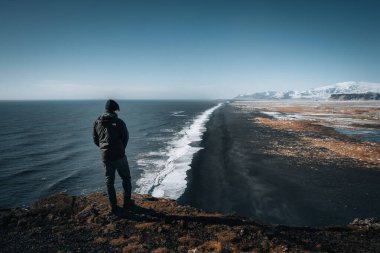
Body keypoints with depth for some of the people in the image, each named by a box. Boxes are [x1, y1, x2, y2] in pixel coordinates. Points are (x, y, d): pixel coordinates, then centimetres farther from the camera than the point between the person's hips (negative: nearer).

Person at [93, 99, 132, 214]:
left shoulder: (97, 122, 4)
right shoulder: (118, 122, -10)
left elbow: (95, 139, 9)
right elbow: (126, 137, -4)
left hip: (105, 156, 4)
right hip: (119, 155, -4)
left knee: (109, 181, 14)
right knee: (125, 178, 14)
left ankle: (113, 207, 19)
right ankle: (126, 202, 20)